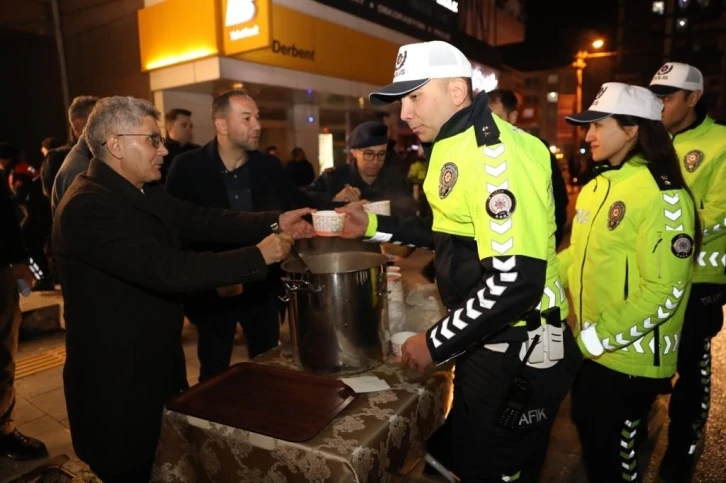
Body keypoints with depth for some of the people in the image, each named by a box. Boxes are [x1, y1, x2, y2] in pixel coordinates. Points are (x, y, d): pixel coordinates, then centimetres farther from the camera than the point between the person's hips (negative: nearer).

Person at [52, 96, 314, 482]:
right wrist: (258, 257, -27)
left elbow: (203, 221, -1)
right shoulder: (86, 207, -25)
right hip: (116, 383, -8)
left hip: (159, 367, 9)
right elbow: (167, 270, -33)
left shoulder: (147, 193, 6)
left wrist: (275, 222, -13)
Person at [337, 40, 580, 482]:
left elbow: (516, 282, -29)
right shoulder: (456, 146, 8)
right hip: (486, 341, 10)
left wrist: (436, 344, -20)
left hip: (517, 351, -9)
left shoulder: (493, 155, -23)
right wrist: (375, 226, 9)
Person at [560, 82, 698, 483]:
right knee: (589, 438, 24)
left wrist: (600, 337, -22)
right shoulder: (596, 187, 7)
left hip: (627, 358, -7)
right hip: (586, 348, 7)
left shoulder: (662, 195, -19)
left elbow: (665, 290, -23)